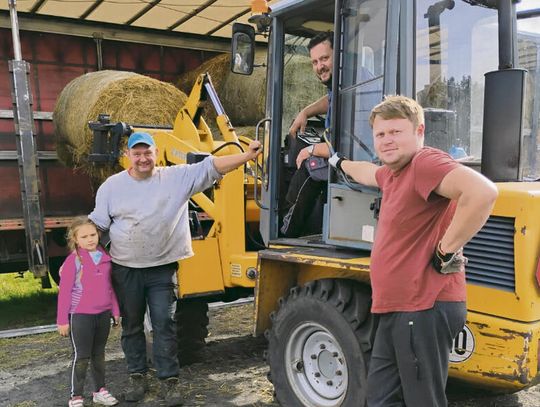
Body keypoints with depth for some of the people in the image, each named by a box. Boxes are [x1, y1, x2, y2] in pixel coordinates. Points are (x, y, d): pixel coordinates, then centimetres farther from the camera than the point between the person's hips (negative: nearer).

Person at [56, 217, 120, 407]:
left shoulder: (105, 258, 3)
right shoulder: (73, 261, -11)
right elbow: (64, 292, -9)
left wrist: (115, 311, 13)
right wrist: (62, 320, -9)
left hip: (103, 314, 5)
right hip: (80, 316, -5)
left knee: (99, 354, 15)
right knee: (82, 357, 1)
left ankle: (100, 391, 27)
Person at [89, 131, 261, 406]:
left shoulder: (176, 177, -4)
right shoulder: (111, 186, 0)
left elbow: (210, 168, -11)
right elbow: (97, 224, 6)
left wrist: (247, 156, -20)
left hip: (163, 268, -1)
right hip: (126, 270, 2)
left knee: (164, 324, 1)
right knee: (131, 326, 12)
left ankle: (169, 380, 14)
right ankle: (137, 376, 28)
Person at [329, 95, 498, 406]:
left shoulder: (425, 162, -16)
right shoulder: (393, 172, 16)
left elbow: (483, 192, -33)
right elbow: (368, 172, 41)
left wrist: (446, 251, -24)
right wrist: (338, 162, 58)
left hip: (425, 308, -10)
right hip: (398, 309, 10)